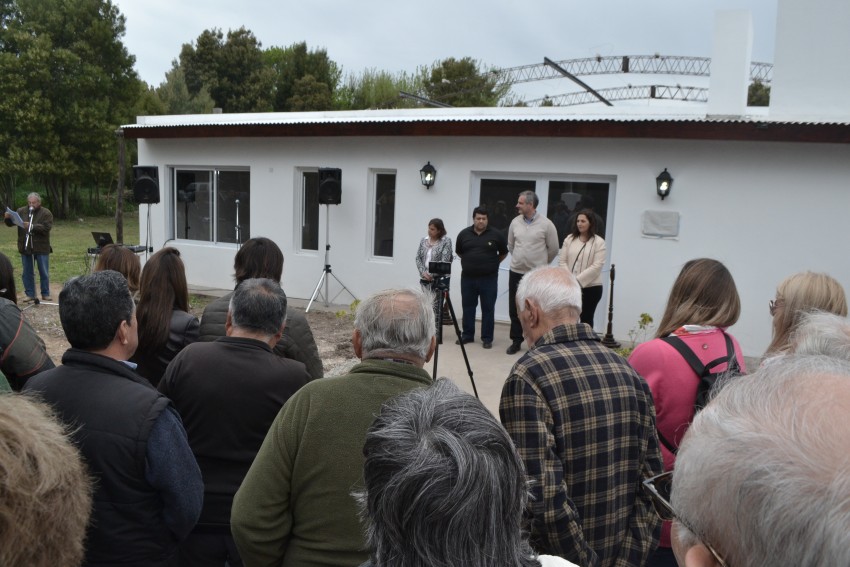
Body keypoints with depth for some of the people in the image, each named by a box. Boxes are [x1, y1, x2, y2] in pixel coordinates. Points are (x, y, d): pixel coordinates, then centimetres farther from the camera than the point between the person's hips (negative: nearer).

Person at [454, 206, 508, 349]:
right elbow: (459, 252, 17)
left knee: (488, 309, 2)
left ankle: (487, 338, 9)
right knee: (468, 307, 9)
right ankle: (467, 335, 20)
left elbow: (504, 253, 10)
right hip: (468, 278, 2)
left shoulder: (496, 235, -3)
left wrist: (493, 263, 10)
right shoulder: (464, 234, 3)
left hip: (489, 278, -2)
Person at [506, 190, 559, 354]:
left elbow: (553, 249, 1)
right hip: (516, 273, 4)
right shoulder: (515, 222, 3)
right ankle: (516, 341, 21)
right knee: (514, 309, 8)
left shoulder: (546, 224, -9)